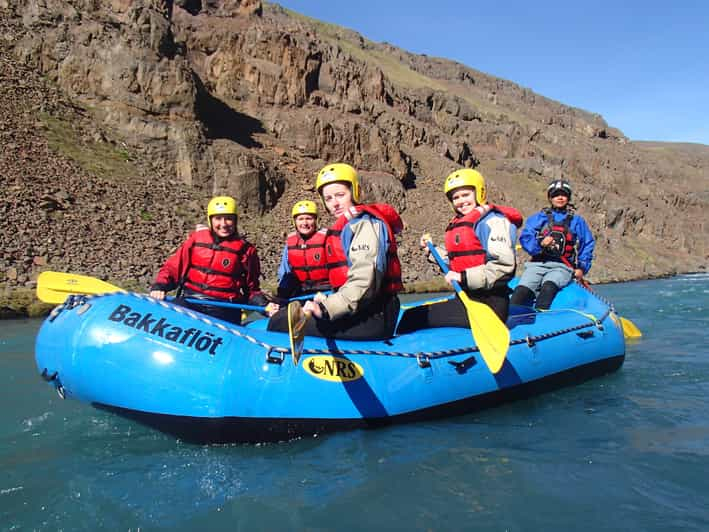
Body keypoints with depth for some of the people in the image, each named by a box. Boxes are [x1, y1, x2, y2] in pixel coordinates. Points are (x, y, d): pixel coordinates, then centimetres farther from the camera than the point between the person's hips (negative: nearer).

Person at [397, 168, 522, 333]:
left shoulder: (492, 221, -9)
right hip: (465, 300, 10)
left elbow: (504, 264, -21)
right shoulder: (458, 224, 19)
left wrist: (464, 277, -23)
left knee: (411, 318, -18)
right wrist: (432, 250, 16)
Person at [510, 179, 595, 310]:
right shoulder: (538, 218, 18)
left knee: (549, 287, -35)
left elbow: (588, 245, 21)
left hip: (562, 266, 0)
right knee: (522, 290, -29)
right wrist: (540, 244, -14)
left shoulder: (577, 221, 22)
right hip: (537, 263, 1)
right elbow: (525, 238, 7)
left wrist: (582, 268, 7)